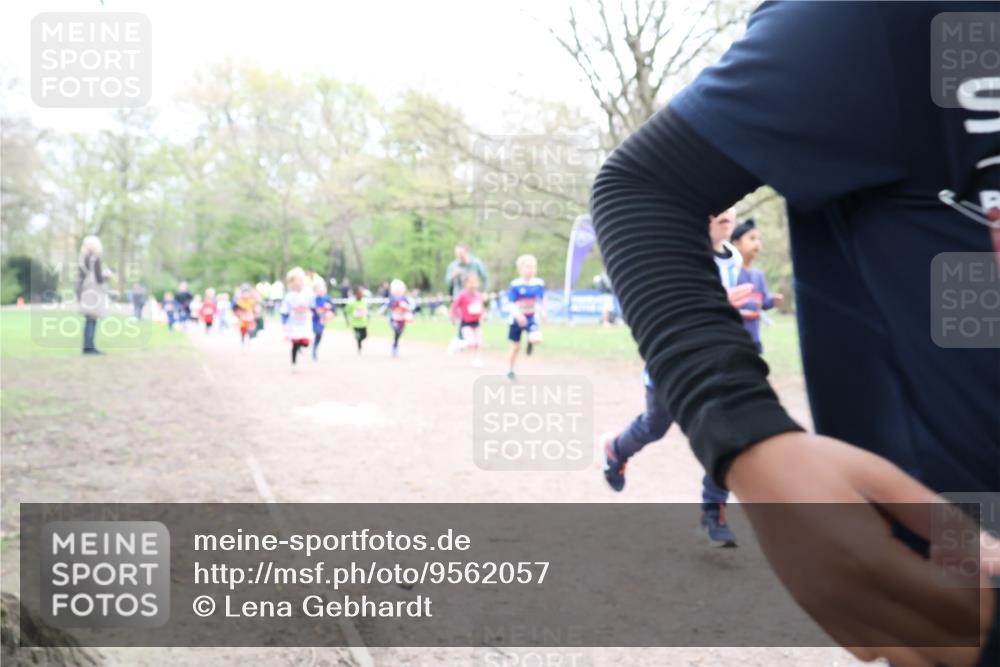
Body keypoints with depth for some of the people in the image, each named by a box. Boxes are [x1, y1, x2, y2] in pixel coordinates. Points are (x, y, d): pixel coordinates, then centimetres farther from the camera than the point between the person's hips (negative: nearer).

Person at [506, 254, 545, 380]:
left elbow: (542, 299, 12)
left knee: (537, 339, -26)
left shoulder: (539, 283, -4)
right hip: (517, 319, -1)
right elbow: (511, 303, -16)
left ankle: (530, 343, 13)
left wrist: (543, 312, 4)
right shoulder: (515, 285, -13)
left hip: (531, 319, 2)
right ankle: (510, 370, 30)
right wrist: (518, 315, -31)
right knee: (515, 347, 9)